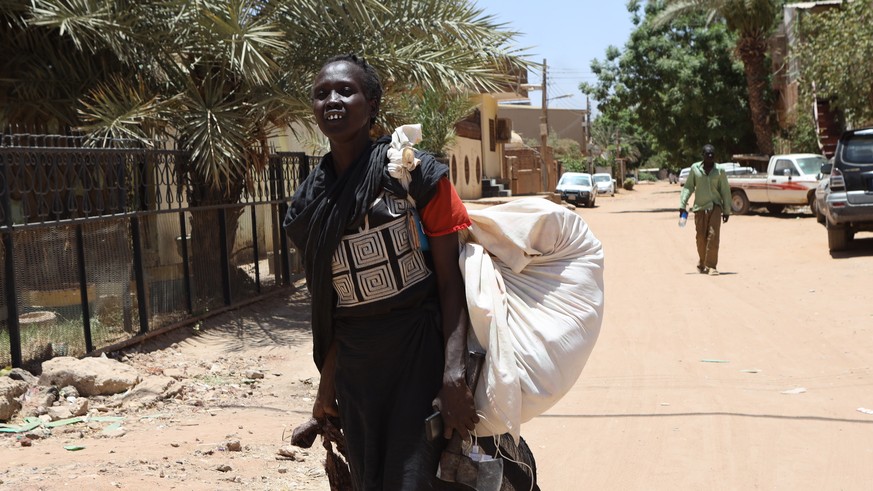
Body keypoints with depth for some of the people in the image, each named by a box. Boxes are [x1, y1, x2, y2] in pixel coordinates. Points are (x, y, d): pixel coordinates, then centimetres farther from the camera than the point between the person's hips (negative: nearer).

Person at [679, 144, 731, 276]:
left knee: (713, 236, -13)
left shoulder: (719, 171, 1)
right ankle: (702, 263, 25)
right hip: (699, 207, 1)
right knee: (701, 237, 5)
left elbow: (725, 191, 5)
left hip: (715, 207, -1)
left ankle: (711, 266, -11)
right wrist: (682, 204, 0)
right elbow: (688, 187, 7)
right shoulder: (695, 168, 2)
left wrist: (727, 210, 4)